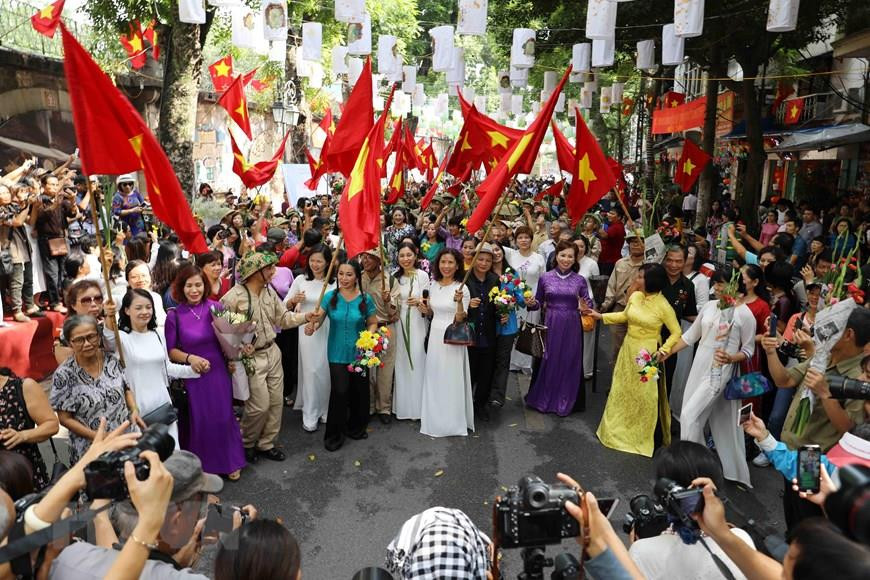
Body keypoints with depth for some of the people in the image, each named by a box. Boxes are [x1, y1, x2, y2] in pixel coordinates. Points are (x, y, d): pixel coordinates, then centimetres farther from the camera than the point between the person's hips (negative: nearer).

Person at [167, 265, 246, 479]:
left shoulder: (215, 307, -4)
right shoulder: (174, 315, -9)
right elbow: (170, 350, -3)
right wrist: (189, 358, -19)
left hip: (218, 372, 2)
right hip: (193, 376, -2)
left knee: (223, 417, 11)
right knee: (198, 421, 9)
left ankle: (230, 461, 31)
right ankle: (201, 465, 31)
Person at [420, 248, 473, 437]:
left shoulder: (462, 288, -12)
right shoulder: (433, 284, 4)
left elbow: (460, 319, -14)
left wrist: (459, 302, -31)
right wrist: (423, 306, -5)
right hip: (435, 336, 6)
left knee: (451, 379, 4)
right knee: (434, 378, 14)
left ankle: (453, 420, 21)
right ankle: (435, 419, 30)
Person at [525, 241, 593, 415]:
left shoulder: (580, 280, 2)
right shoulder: (545, 278, 1)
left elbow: (588, 302, 4)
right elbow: (539, 302, 8)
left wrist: (585, 307, -18)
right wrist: (531, 304, -13)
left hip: (571, 327, 0)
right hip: (550, 324, 0)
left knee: (569, 362, 7)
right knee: (548, 361, 7)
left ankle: (565, 402, 23)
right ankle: (544, 399, 24)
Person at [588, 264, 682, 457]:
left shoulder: (663, 306, -20)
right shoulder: (635, 296, -4)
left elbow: (677, 332, -11)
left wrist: (664, 350, -23)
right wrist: (601, 316, 11)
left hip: (648, 353, -6)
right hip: (628, 348, 6)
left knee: (645, 394, 6)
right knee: (622, 389, 17)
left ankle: (644, 436, 25)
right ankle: (618, 430, 35)